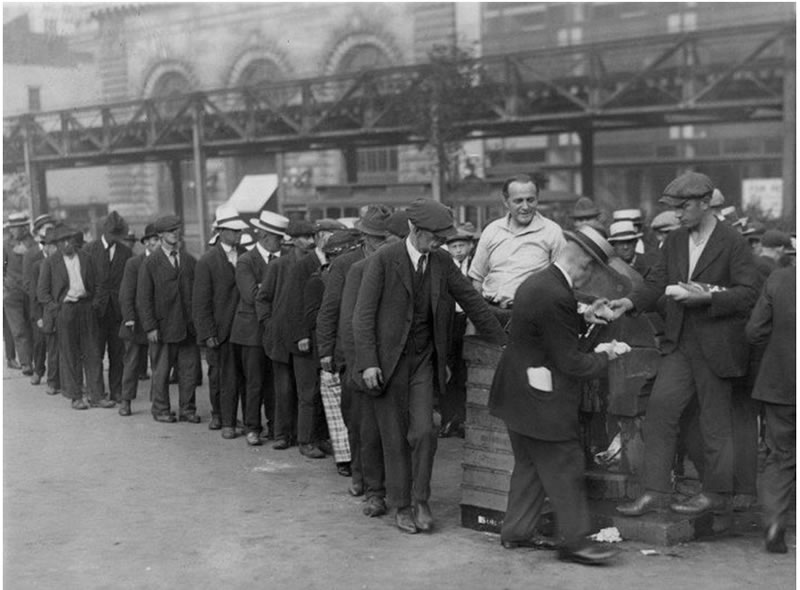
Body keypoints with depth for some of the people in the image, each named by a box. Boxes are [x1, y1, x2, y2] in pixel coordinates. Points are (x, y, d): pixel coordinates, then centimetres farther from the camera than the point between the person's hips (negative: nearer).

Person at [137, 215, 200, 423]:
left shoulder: (190, 260, 10)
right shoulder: (150, 263, -1)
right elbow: (143, 298, -3)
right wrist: (150, 327, -10)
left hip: (188, 326, 3)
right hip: (163, 326, -3)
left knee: (189, 369, 4)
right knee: (161, 371, 5)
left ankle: (187, 409, 15)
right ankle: (161, 410, 18)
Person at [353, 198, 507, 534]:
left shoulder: (443, 263, 3)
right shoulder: (384, 260, -10)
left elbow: (472, 302, 9)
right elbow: (363, 315, -10)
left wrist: (504, 342, 8)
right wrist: (368, 363, -17)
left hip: (424, 359, 3)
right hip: (388, 359, -3)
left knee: (424, 431, -9)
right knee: (394, 437, 4)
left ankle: (420, 500, 9)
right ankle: (402, 506, 18)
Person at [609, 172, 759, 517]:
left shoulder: (732, 243, -8)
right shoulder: (674, 242, 10)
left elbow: (748, 293, -12)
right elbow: (657, 282, 7)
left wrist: (706, 297, -22)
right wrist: (631, 301, -11)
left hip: (716, 346, -6)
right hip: (680, 344, 6)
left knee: (715, 423, 5)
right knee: (659, 410, -1)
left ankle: (716, 495, 20)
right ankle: (655, 492, 5)